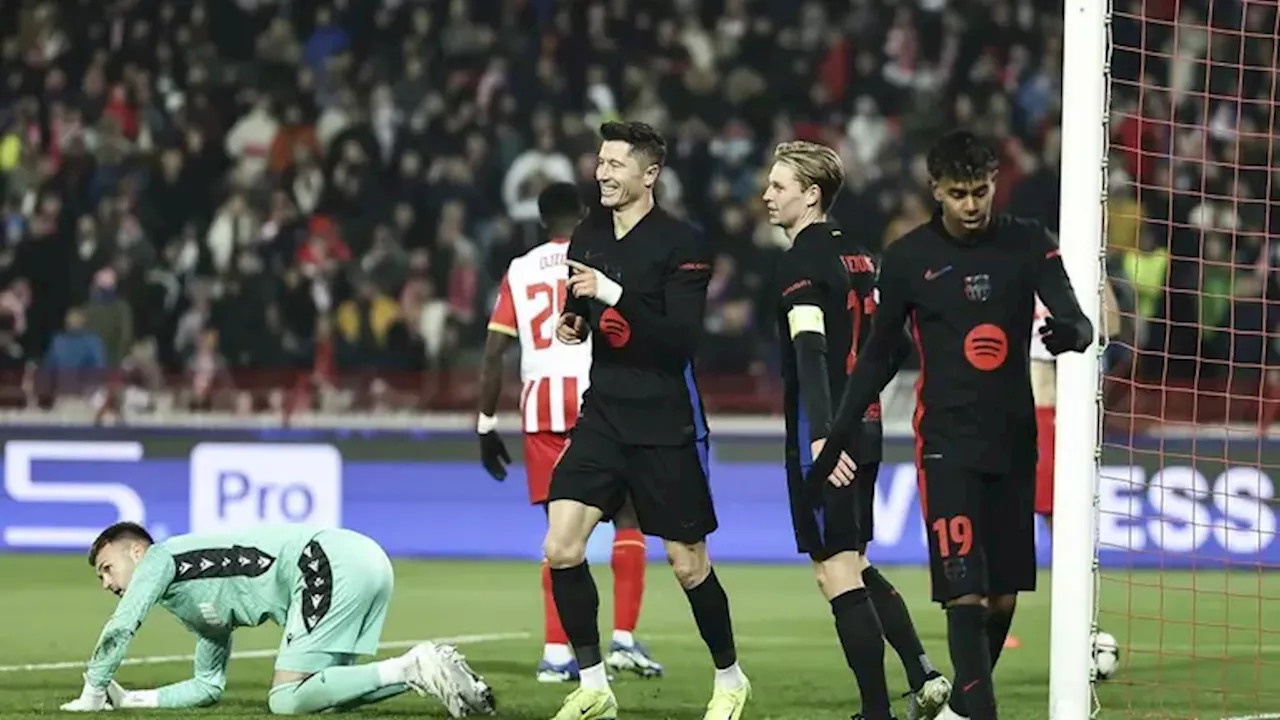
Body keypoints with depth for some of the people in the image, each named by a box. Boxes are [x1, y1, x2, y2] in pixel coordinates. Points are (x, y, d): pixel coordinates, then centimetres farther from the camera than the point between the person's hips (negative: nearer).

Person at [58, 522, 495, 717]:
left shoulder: (161, 558, 9)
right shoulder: (201, 614, 32)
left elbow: (120, 630, -1)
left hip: (331, 564, -9)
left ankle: (415, 668, -17)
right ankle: (423, 671, 2)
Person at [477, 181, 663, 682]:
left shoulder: (519, 272, 12)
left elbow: (493, 353, 7)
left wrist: (486, 425, 11)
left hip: (541, 403, 3)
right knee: (627, 517, 8)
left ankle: (556, 653, 2)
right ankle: (624, 639, -2)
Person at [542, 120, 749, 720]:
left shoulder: (682, 245, -12)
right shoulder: (588, 236, 8)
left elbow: (682, 339, -21)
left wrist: (614, 295, -28)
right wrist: (571, 323, 0)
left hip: (665, 424, -5)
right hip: (603, 415, 5)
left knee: (688, 565, 4)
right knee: (561, 548, -10)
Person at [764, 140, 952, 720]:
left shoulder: (801, 261, -12)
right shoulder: (856, 255, 14)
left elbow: (809, 348, -24)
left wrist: (822, 434, -33)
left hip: (825, 436, -9)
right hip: (864, 430, 9)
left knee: (837, 573, -5)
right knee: (854, 566, 20)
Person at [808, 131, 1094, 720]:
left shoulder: (1029, 244, 1)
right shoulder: (908, 258, -1)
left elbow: (1073, 315, -10)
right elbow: (877, 356, 8)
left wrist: (1073, 331, -35)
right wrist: (839, 434, 4)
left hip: (1015, 440, 3)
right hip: (947, 444, -3)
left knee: (1004, 595, 8)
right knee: (965, 594, -15)